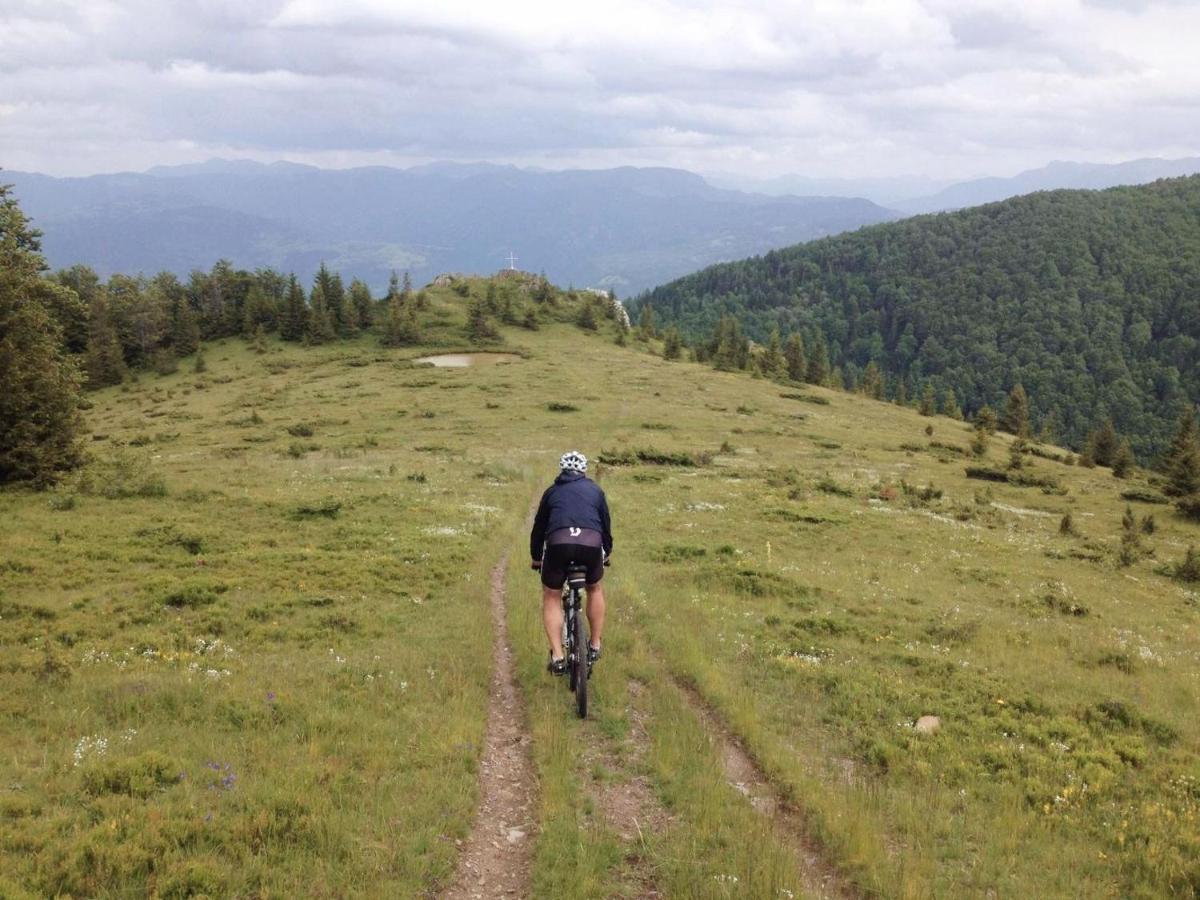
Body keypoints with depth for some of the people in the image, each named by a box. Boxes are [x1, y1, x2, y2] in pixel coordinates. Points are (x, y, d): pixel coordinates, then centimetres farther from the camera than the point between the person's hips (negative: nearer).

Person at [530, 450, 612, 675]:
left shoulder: (553, 491, 27)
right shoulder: (595, 490, 28)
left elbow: (539, 526, 32)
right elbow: (606, 524, 35)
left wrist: (536, 557, 46)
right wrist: (606, 553, 52)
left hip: (558, 543, -1)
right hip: (592, 543, 1)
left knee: (551, 597, 19)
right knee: (595, 589, 29)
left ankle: (557, 656, 8)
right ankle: (594, 646, 31)